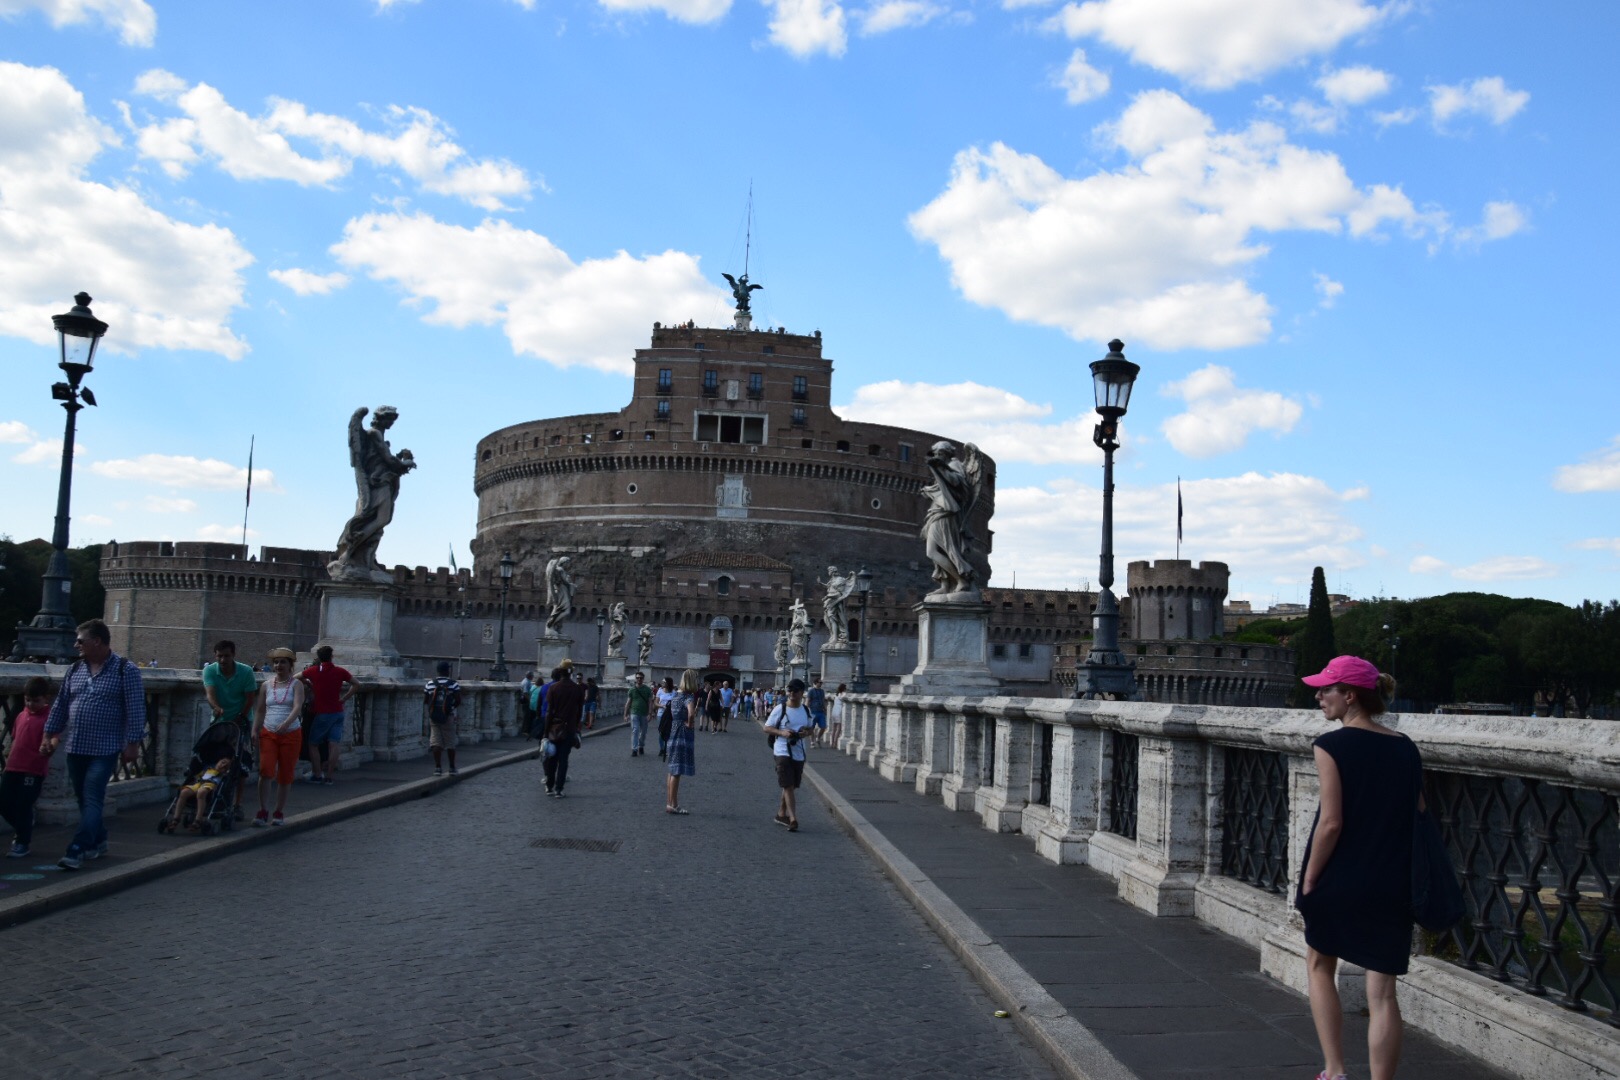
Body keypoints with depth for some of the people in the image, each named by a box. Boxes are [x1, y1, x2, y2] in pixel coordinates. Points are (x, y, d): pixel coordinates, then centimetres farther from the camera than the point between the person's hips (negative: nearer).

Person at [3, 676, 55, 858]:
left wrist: (45, 750, -35)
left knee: (23, 806, -3)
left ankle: (23, 843, 12)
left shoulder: (48, 717, -8)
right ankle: (23, 831, 32)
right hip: (13, 767, 7)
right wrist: (9, 759, 19)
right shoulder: (21, 715, 13)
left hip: (34, 770, -7)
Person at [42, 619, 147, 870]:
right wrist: (49, 735, 13)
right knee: (84, 800, 13)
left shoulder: (126, 670, -9)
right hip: (76, 748, 6)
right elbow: (60, 705, 15)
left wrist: (133, 744, -15)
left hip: (105, 749, -6)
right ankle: (97, 842, 27)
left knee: (91, 801, -10)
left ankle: (77, 851, -11)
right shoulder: (75, 669, 9)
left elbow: (136, 710, -11)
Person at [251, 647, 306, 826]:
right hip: (268, 733, 2)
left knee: (285, 776, 4)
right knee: (265, 772, -13)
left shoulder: (296, 684, 0)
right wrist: (255, 730, -3)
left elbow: (297, 707, -14)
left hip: (290, 734, -1)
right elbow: (260, 710, 11)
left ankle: (279, 813, 16)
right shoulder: (266, 686, 9)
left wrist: (286, 722, -31)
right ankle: (263, 812, -7)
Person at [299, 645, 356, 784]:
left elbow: (297, 677, 10)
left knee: (313, 744, 10)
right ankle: (329, 776, 0)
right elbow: (356, 685, 7)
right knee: (333, 745, -1)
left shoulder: (313, 671, -4)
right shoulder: (340, 671, 2)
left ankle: (317, 775, 7)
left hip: (322, 714, -2)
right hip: (338, 713, 2)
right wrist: (343, 699, 7)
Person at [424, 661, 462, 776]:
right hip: (449, 717, -2)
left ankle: (438, 767, -4)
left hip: (433, 717, 2)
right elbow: (458, 701, -10)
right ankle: (452, 768, 15)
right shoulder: (454, 684, -7)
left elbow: (425, 700, 4)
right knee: (450, 743, 9)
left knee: (436, 742, 4)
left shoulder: (430, 684, 1)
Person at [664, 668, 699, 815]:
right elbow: (691, 714, -35)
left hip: (674, 734, 9)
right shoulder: (689, 696, -16)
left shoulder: (676, 694, 10)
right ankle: (673, 805, 1)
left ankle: (670, 803, 23)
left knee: (673, 771, 15)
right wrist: (689, 724, -14)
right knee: (677, 772, -3)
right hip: (683, 735, -9)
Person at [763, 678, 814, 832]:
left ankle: (781, 814, 29)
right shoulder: (780, 709, -8)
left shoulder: (806, 711, 6)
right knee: (788, 786, -12)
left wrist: (806, 732, -4)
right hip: (783, 752, -5)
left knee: (792, 786, 14)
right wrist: (782, 732, -20)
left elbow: (811, 728, 19)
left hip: (799, 753, 5)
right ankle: (793, 819, -15)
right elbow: (767, 727, -4)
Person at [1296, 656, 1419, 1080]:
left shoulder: (1333, 746, -12)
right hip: (1392, 886, 4)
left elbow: (1331, 822, -16)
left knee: (1319, 966, 19)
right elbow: (1418, 817, 9)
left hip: (1339, 881, -4)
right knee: (1382, 993, 5)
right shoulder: (1406, 749, 5)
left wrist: (1308, 881, -8)